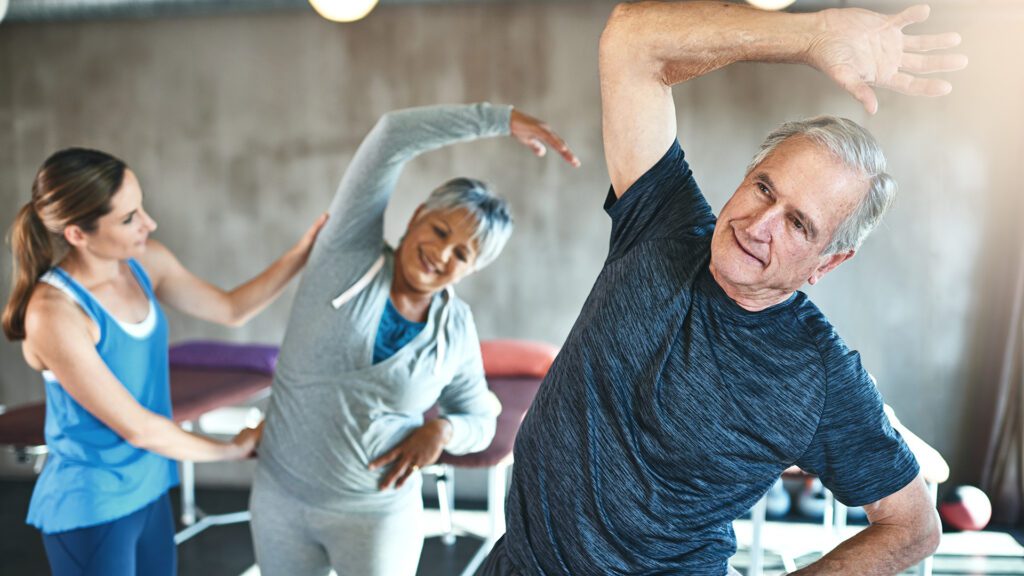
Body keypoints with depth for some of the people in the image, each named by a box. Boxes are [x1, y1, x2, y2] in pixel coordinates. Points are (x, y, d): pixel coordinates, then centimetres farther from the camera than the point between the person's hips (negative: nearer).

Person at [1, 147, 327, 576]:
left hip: (148, 490, 7)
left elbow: (230, 309, 7)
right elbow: (136, 427, -21)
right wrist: (231, 449, -7)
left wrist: (303, 253, -7)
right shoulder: (54, 313, -27)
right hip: (90, 509, -7)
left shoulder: (144, 260, -7)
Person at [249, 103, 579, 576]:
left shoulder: (455, 329, -9)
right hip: (280, 495, 1)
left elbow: (480, 423, 5)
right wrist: (502, 119, -22)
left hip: (377, 514, 0)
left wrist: (442, 431, -18)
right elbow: (393, 136, -22)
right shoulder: (349, 253, -13)